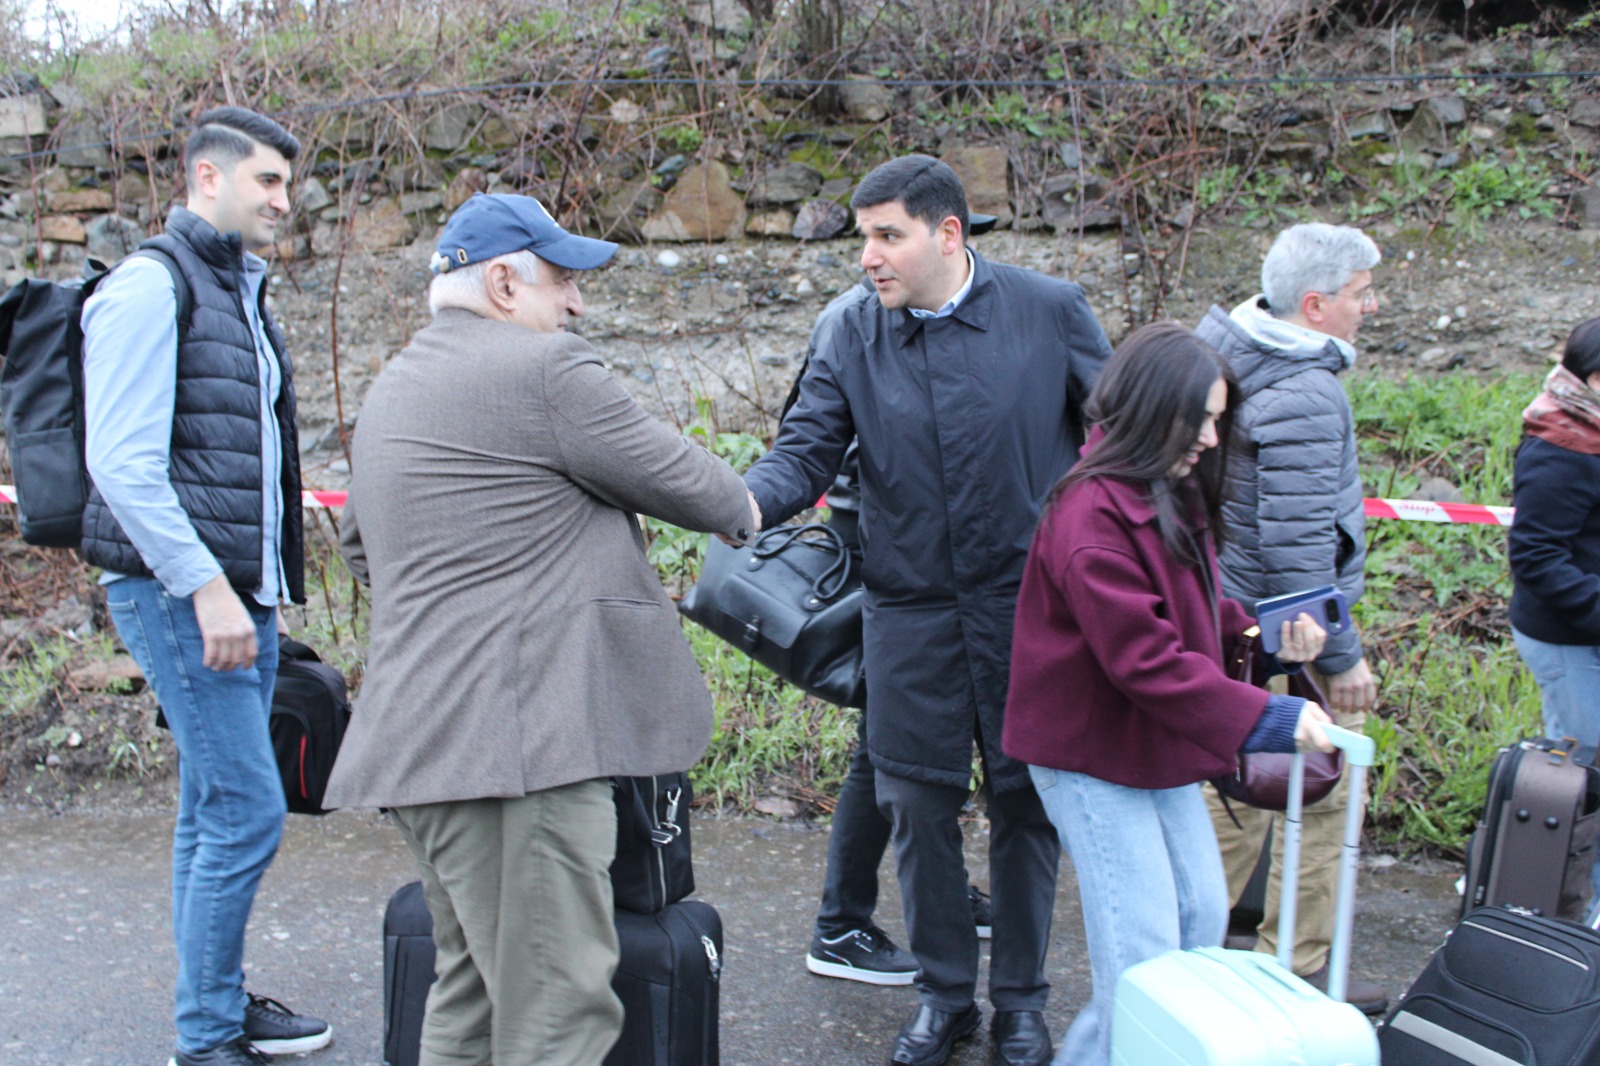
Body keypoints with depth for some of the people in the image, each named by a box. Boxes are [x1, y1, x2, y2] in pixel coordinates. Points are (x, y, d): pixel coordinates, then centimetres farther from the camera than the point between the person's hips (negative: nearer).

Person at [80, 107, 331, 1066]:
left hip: (244, 593, 9)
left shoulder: (244, 294, 19)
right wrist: (204, 585, -21)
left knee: (215, 811, 15)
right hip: (181, 592, -9)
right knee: (247, 811, -8)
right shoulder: (151, 287, -9)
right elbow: (122, 463, -17)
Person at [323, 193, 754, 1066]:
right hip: (516, 735, -10)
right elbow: (671, 474, -1)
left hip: (421, 734, 10)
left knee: (474, 990, 19)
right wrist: (742, 510, 18)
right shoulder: (546, 369, -9)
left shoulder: (392, 387, 21)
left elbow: (358, 543, 31)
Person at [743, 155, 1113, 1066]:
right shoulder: (853, 336, -1)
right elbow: (805, 453, -6)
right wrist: (744, 501, -27)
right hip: (911, 609, 2)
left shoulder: (1051, 312, -5)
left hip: (1031, 605, -1)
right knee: (919, 805, 7)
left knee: (1026, 804, 9)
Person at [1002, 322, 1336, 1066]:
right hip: (1093, 756, -10)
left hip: (1158, 749, 10)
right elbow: (1145, 659, -27)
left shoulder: (1173, 496, 8)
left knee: (1202, 919, 16)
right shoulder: (1093, 514, -24)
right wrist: (1266, 719, -26)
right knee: (1143, 954, -6)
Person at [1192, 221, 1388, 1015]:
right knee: (1319, 795, 4)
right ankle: (1297, 969, 16)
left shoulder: (1225, 352, 7)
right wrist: (1340, 656, -17)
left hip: (1230, 618, 10)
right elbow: (1298, 545, -25)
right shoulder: (1303, 397, -23)